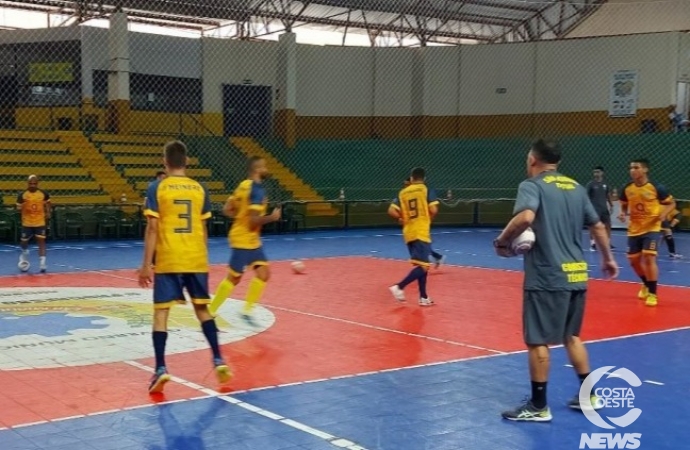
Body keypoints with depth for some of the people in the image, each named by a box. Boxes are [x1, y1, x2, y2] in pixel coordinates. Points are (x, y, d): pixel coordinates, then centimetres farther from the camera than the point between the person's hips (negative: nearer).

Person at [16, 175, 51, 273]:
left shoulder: (43, 194, -7)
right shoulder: (22, 195, -10)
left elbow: (47, 203, 11)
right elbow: (19, 208, -2)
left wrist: (48, 213, 1)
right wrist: (20, 208, -20)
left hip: (40, 222, -1)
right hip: (27, 223, 1)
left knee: (41, 241, -6)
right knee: (24, 241, 14)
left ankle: (42, 263, -8)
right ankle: (24, 255, 45)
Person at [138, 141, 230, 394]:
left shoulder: (157, 188, -4)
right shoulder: (199, 189, 6)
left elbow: (152, 228, -8)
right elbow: (203, 229, 10)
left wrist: (146, 264, -5)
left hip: (167, 261, -3)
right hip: (196, 260, 3)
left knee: (161, 312, 3)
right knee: (202, 309, 15)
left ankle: (161, 370, -5)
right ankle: (218, 361, 10)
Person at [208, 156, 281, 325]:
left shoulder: (244, 185, 9)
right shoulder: (257, 190, -19)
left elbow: (227, 209, 10)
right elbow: (254, 221, -24)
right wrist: (272, 217, -11)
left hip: (252, 240, 9)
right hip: (244, 239, -9)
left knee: (263, 273, 8)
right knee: (234, 278, -2)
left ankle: (247, 311, 13)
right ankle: (210, 312, 8)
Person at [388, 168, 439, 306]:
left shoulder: (403, 193, 9)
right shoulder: (426, 190, -3)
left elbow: (391, 211, 1)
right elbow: (433, 210, -13)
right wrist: (428, 219, 7)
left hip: (409, 233, 6)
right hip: (421, 232, -6)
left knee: (420, 265, 14)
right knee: (423, 266, -6)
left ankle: (424, 297, 15)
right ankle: (399, 287, -17)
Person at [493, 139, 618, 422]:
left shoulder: (532, 185, -7)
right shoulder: (576, 187, 13)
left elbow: (526, 217, -27)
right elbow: (598, 226, 18)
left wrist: (502, 241, -13)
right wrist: (608, 258, 31)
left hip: (547, 277, -7)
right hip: (576, 275, 7)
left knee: (537, 341, 2)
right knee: (571, 336, 20)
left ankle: (538, 407, 9)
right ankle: (588, 395, 27)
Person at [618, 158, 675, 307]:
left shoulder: (656, 188, -13)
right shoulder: (627, 189, -2)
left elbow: (671, 203, -2)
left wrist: (664, 213, -21)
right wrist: (623, 214, -8)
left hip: (652, 228, -5)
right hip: (634, 230, 5)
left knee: (649, 258, -15)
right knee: (633, 260, 10)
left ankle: (653, 294, -2)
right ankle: (646, 285, 39)